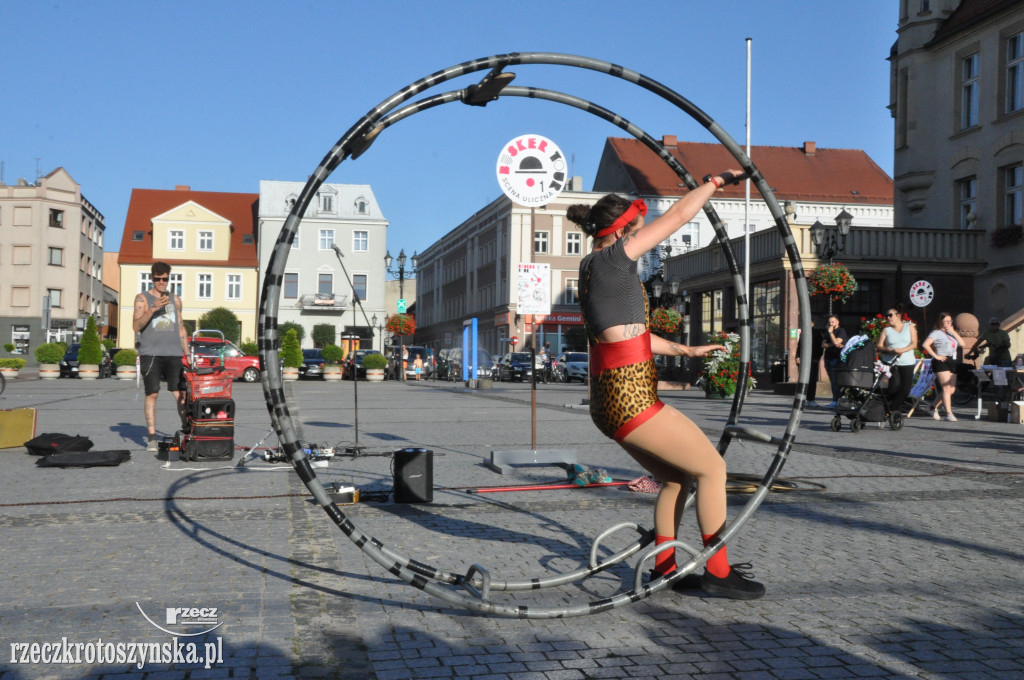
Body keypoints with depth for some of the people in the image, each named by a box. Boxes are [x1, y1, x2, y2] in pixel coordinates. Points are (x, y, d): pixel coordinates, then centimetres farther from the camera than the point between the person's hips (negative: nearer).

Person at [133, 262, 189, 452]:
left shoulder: (175, 300, 18)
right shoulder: (142, 298, 8)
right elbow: (136, 326, -4)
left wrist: (187, 354, 18)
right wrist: (153, 309, -17)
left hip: (173, 354, 2)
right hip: (150, 353, -2)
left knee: (181, 393, -8)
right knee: (152, 394, -5)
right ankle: (152, 438, -1)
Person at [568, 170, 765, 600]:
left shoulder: (594, 268, 17)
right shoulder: (610, 260, -11)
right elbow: (677, 216, -7)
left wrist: (685, 350, 31)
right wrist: (716, 181, 6)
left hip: (611, 399, 10)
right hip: (631, 399, -10)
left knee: (676, 478, 21)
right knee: (711, 467, 1)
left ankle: (664, 568, 27)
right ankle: (717, 572, 8)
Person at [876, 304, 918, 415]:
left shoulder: (909, 326, 10)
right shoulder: (886, 330, 10)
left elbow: (914, 344, 1)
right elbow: (879, 346, 2)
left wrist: (902, 350, -16)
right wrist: (890, 350, -17)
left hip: (907, 363, 1)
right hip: (892, 363, -1)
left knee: (906, 388, -5)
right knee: (895, 386, -18)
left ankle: (891, 409, 6)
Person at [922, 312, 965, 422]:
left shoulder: (951, 333, 21)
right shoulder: (936, 333, -1)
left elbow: (962, 343, 7)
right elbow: (925, 344, -15)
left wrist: (953, 332, 0)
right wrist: (936, 356, -16)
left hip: (952, 362, 8)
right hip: (941, 363, -8)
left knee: (952, 389, 6)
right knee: (946, 388, -12)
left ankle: (934, 407, 20)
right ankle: (949, 414, -12)